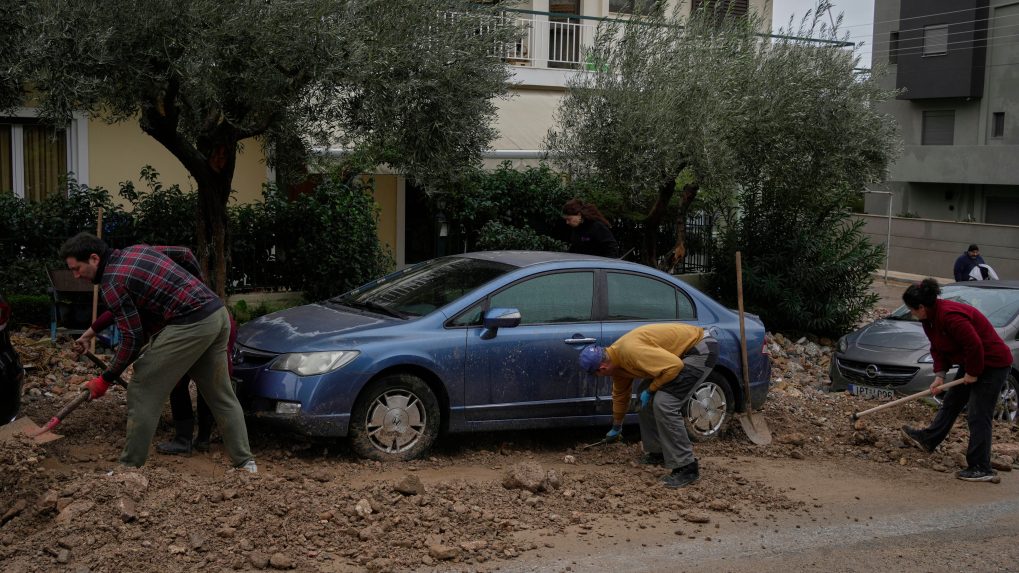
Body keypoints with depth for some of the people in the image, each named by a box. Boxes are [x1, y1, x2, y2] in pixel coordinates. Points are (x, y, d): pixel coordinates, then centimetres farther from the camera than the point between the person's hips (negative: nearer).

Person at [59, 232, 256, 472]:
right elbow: (186, 254, 26)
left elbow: (133, 339, -6)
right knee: (221, 395, 15)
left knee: (142, 392, 2)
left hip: (190, 324, -9)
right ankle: (245, 462, 16)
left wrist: (105, 380, 4)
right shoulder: (137, 249, 17)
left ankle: (130, 466, 7)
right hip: (218, 313, 9)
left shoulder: (111, 284, -6)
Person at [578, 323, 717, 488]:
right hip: (683, 350, 10)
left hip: (702, 348, -10)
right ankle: (658, 452, 23)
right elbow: (620, 394, 22)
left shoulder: (630, 351, -27)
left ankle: (686, 468, -12)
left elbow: (674, 366, -30)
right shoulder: (615, 357, 5)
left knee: (664, 403, -18)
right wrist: (616, 427, 35)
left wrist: (650, 389, -15)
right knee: (645, 395, 13)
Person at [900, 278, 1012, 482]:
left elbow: (974, 345, -30)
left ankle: (980, 468, -3)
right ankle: (928, 440, 33)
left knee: (978, 416, -8)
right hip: (971, 363, 10)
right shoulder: (930, 317, 2)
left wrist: (972, 373, -18)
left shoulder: (950, 316, -31)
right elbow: (938, 348, 9)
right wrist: (939, 375, -2)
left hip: (992, 363, -10)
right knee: (951, 402, 19)